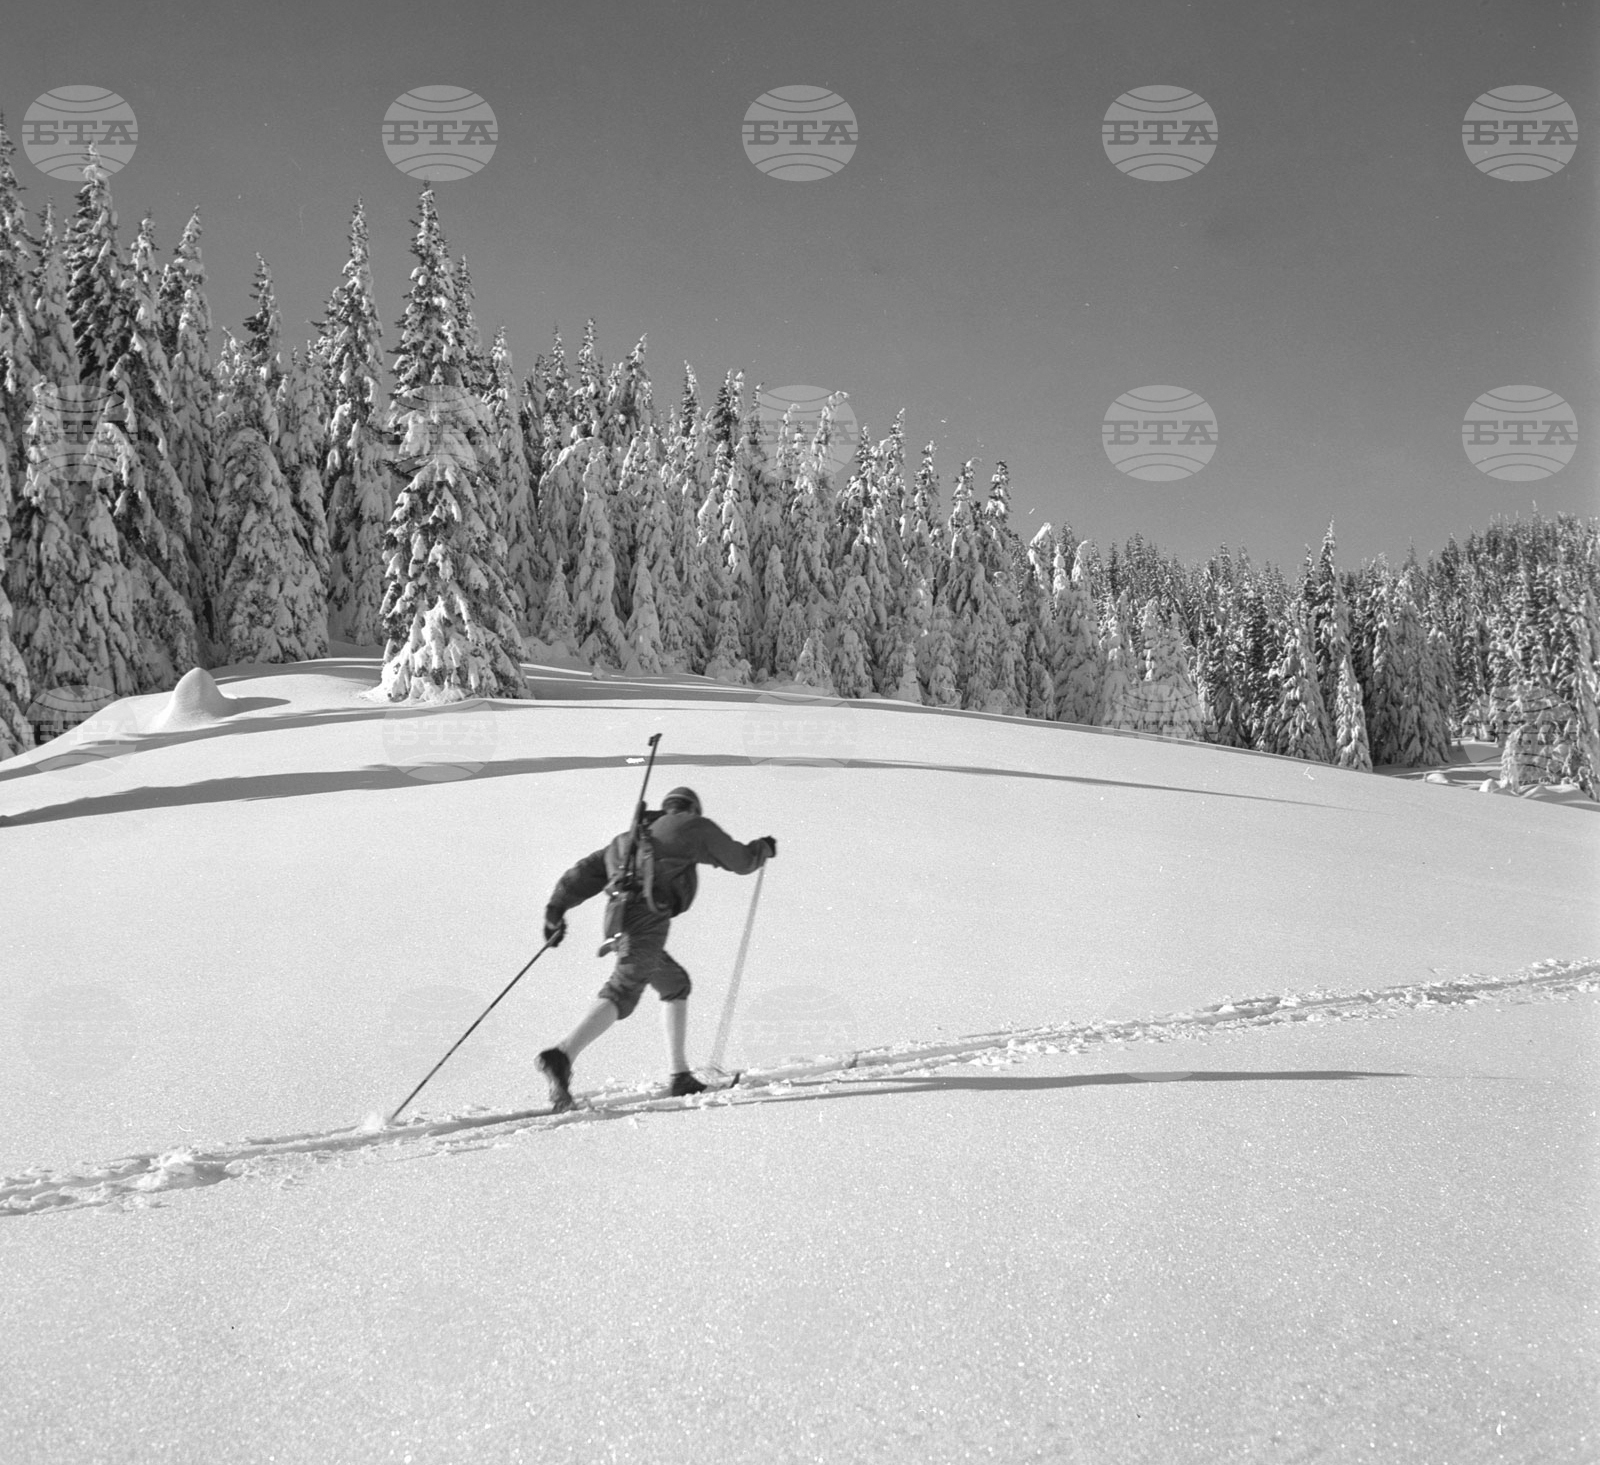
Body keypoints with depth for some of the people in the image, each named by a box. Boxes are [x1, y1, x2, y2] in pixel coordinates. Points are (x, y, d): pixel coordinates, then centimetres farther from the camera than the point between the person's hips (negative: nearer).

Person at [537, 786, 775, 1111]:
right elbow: (741, 860, 24)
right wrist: (763, 848, 44)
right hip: (648, 916, -8)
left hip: (619, 919, 8)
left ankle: (680, 1075, 18)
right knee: (623, 992, -18)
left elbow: (587, 870, 22)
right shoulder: (694, 826, 17)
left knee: (676, 983, 23)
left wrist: (557, 909, 15)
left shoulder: (628, 838, 32)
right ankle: (562, 1055, -38)